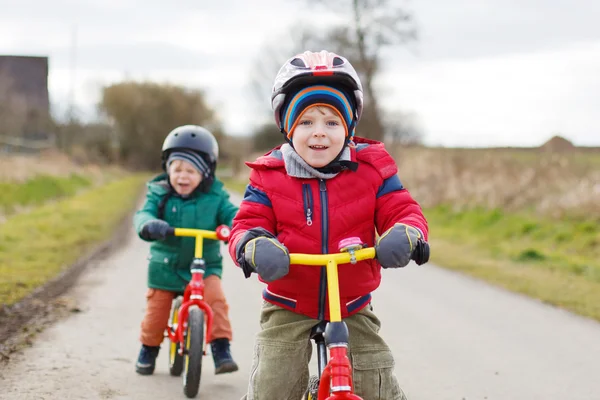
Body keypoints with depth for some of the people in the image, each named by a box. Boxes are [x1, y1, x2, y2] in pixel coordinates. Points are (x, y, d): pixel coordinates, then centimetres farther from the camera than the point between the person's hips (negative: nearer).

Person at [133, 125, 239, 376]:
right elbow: (144, 214, -18)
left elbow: (231, 214, -13)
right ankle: (148, 349, 31)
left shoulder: (215, 197, -4)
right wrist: (150, 225, -43)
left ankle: (221, 349, -14)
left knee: (215, 299, -23)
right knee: (156, 309, 6)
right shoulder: (159, 194, -5)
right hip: (165, 267, 1)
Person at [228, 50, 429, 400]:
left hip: (353, 307, 1)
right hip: (288, 308, -1)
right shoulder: (269, 176, -7)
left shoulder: (371, 169, -5)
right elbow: (248, 224, -11)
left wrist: (406, 234, -35)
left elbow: (404, 212, -9)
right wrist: (254, 246, -37)